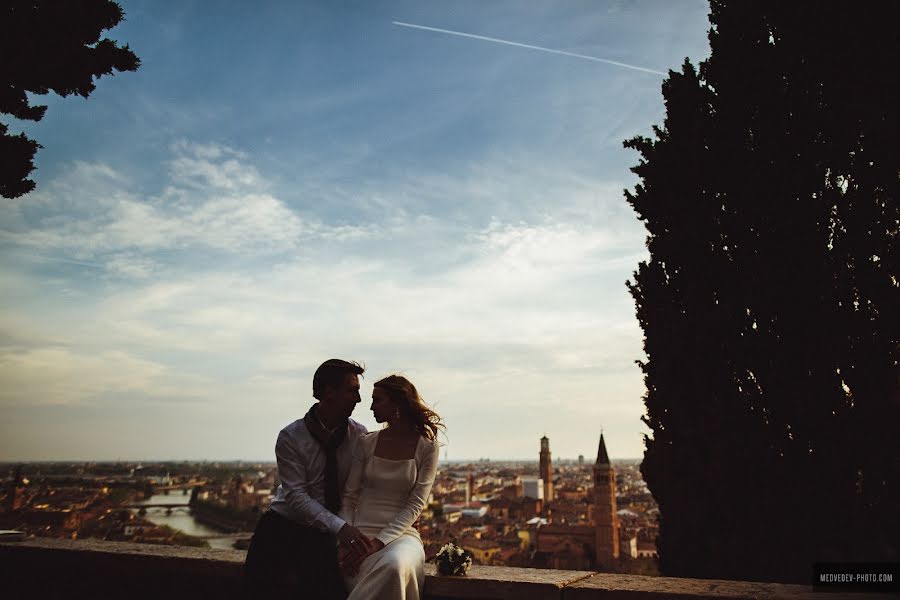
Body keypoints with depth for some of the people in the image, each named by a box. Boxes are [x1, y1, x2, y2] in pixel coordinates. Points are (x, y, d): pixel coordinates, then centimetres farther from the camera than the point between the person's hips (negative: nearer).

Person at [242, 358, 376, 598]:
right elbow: (296, 496, -17)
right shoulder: (290, 437, -11)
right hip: (286, 522, -1)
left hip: (327, 534, 1)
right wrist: (340, 527, -27)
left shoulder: (360, 435, -2)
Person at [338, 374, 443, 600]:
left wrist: (379, 542, -16)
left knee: (395, 565, -35)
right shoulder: (367, 443, 6)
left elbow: (416, 505, -6)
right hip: (361, 531, 1)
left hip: (401, 533, -1)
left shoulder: (427, 447, -2)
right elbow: (349, 497, 7)